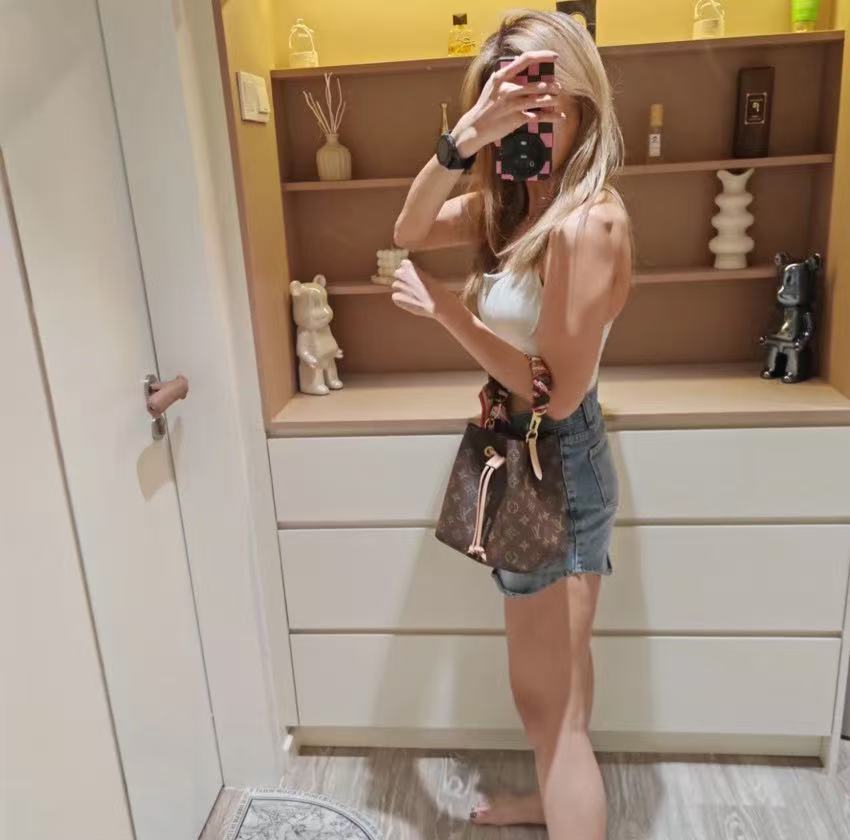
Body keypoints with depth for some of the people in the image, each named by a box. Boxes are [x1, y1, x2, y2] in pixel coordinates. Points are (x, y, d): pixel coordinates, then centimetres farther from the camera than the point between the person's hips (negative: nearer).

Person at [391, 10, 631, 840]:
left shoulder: (588, 220, -22)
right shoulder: (514, 201, 5)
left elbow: (556, 391, -23)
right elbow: (410, 232, -9)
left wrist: (443, 310, -18)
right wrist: (463, 141, -25)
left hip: (555, 467, -9)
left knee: (545, 697, 5)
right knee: (559, 674, 26)